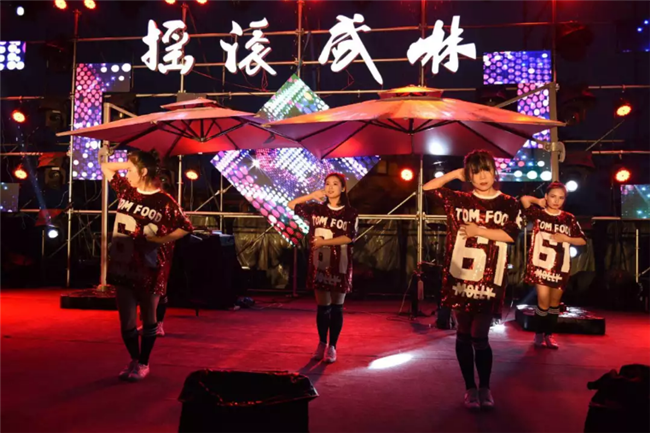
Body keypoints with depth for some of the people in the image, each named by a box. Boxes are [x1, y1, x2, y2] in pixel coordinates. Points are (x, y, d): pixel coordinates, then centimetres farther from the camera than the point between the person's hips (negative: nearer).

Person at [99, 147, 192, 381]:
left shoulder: (164, 201, -12)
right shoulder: (126, 190, 4)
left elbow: (186, 227, -7)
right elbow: (106, 167, 18)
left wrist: (162, 239, -14)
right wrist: (129, 163, 5)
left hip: (148, 269, -5)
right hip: (122, 266, 5)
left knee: (148, 318, 11)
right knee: (126, 320, 9)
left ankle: (143, 364, 26)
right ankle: (134, 360, 29)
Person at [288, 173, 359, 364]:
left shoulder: (351, 213, -2)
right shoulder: (316, 209, 4)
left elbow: (349, 238, -11)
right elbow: (291, 205, 4)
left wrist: (323, 242, -12)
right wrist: (312, 196, -4)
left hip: (340, 266, -1)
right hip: (320, 264, 1)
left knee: (336, 307, 5)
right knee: (322, 306, 7)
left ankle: (332, 347, 13)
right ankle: (322, 344, 22)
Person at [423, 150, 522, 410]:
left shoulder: (509, 204, 4)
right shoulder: (458, 200, 6)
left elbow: (511, 234, -7)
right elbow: (427, 188, 7)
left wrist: (479, 231, -10)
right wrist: (454, 174, 5)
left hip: (488, 280, -2)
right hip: (459, 277, 2)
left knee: (479, 337, -3)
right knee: (463, 335, 8)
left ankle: (485, 387, 16)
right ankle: (470, 387, 20)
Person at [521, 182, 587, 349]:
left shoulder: (569, 219, 3)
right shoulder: (538, 214, -3)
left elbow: (582, 241, 6)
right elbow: (524, 199, -19)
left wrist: (565, 238, -10)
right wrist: (539, 202, -2)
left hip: (560, 267, 3)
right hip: (540, 264, -3)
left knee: (555, 302, 12)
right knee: (543, 301, -6)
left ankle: (549, 334, 25)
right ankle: (539, 334, 12)